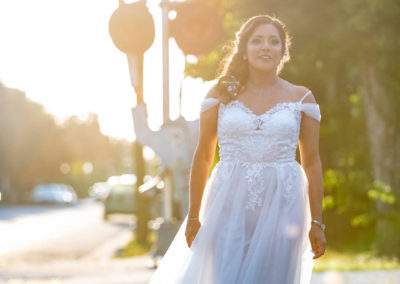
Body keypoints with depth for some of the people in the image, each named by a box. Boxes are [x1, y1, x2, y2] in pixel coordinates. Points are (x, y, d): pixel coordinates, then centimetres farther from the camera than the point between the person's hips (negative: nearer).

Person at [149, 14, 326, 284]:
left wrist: (316, 222, 1)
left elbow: (312, 163, 6)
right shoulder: (222, 95, 5)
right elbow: (203, 156, 7)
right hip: (230, 208, 0)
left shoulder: (302, 99, 6)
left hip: (281, 208, 0)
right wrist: (194, 216, 5)